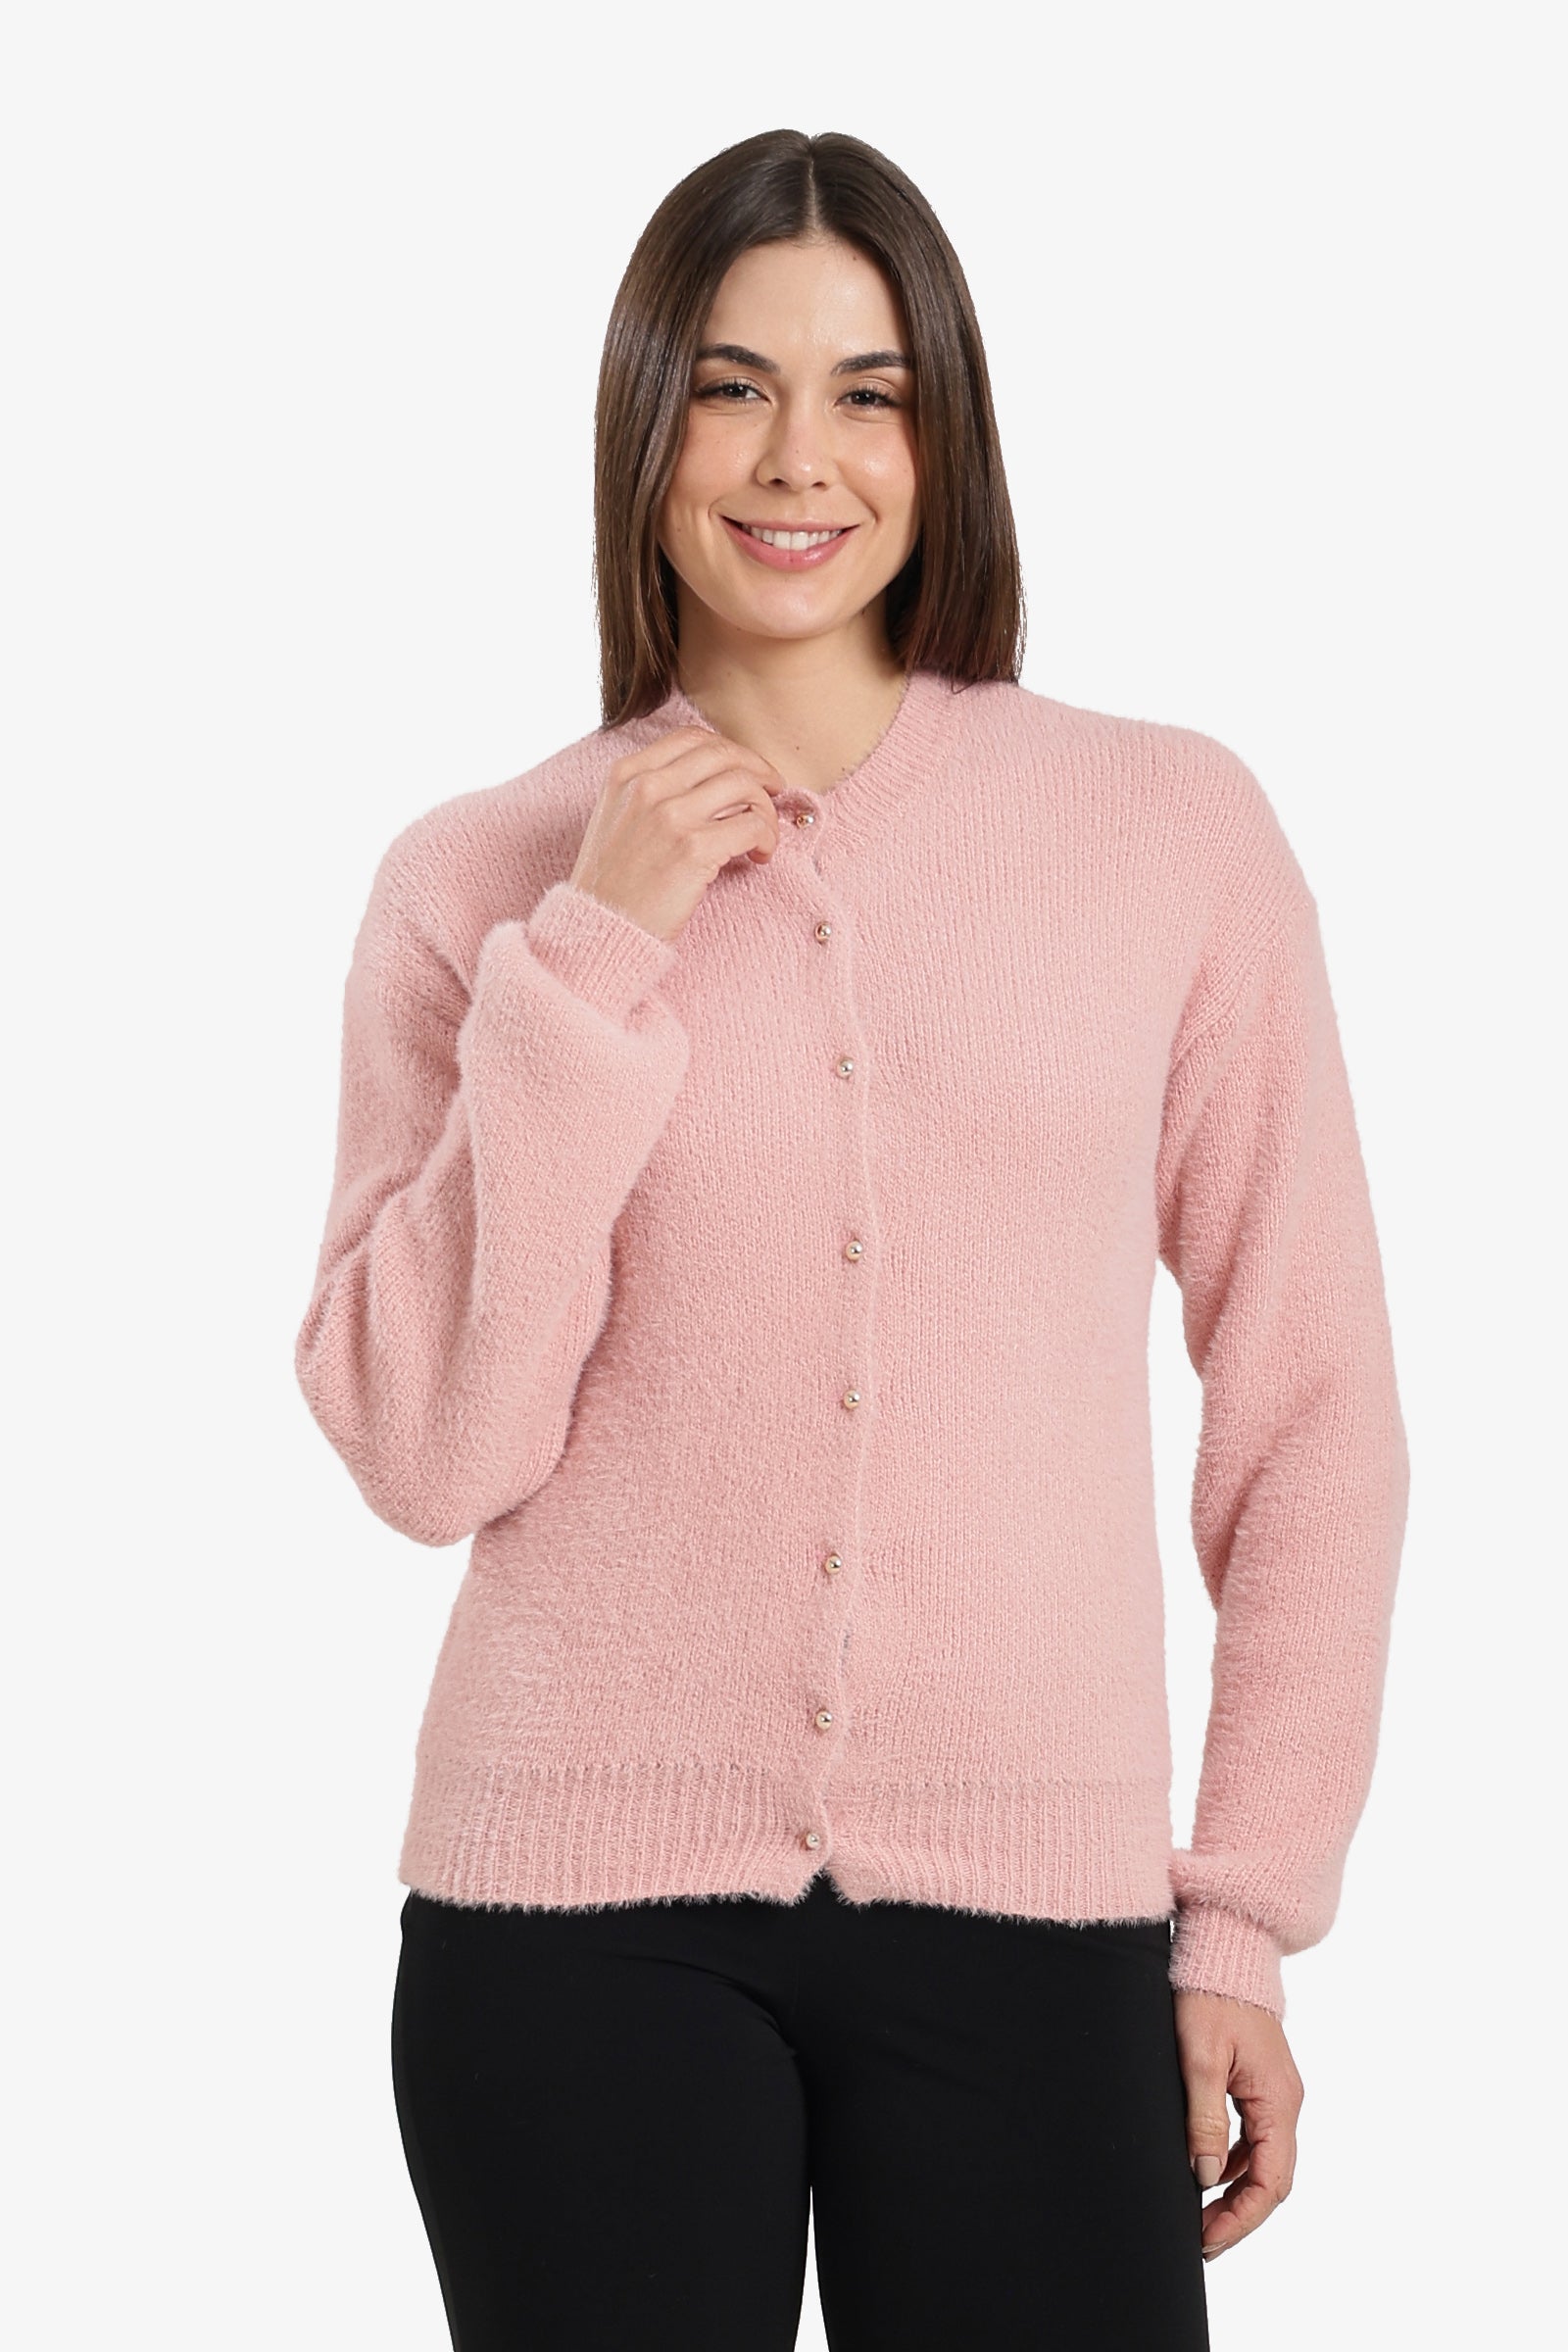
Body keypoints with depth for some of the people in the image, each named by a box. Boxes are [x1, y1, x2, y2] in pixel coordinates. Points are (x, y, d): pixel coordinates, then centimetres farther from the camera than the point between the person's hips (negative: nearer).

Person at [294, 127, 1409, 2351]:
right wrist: (592, 956, -11)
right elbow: (425, 1452, -6)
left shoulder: (1173, 827, 1)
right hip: (584, 1909, 0)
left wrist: (1249, 1916, 2)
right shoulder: (482, 877, 2)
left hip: (1032, 1909, 0)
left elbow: (1308, 1403, 4)